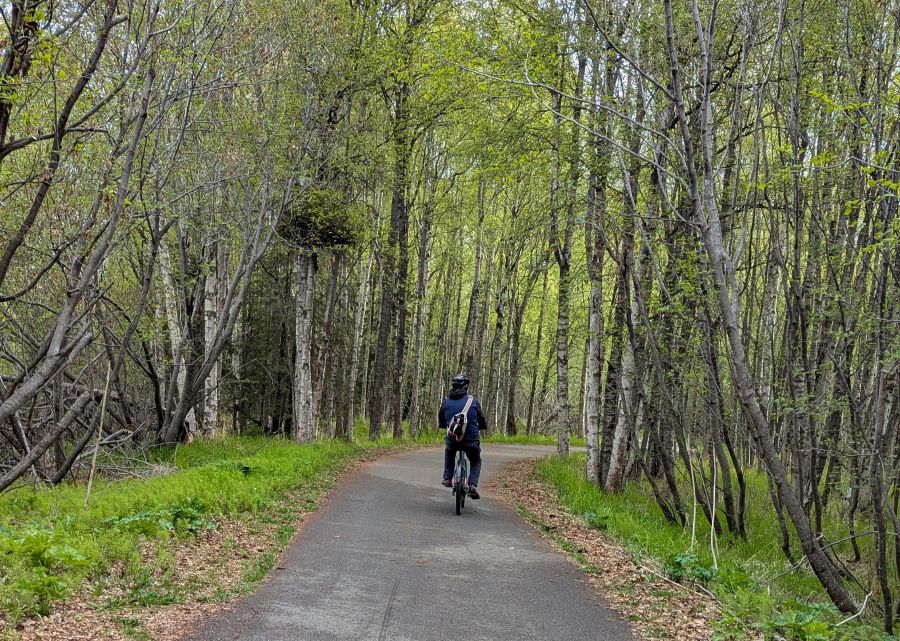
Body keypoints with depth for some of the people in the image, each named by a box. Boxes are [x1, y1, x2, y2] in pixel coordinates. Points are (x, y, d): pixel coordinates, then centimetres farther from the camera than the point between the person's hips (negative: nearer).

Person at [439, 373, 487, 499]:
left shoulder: (446, 401, 2)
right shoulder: (472, 401, -3)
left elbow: (441, 422, 14)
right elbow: (482, 422, 7)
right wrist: (481, 427, 30)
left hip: (452, 439, 2)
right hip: (471, 440, -2)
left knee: (449, 453, 37)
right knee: (476, 461, 24)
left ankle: (447, 478, 27)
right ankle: (472, 485, 2)